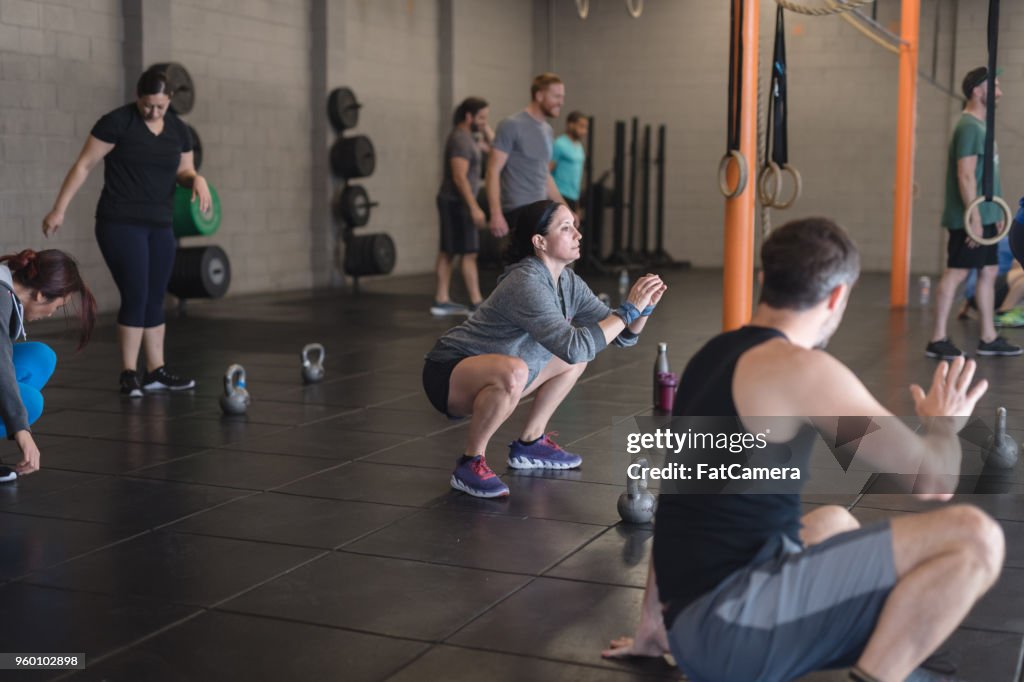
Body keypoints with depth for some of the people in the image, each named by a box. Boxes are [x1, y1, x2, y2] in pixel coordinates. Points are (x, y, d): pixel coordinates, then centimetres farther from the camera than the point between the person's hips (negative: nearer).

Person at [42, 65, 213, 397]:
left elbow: (182, 170, 16)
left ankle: (156, 371, 17)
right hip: (121, 224, -6)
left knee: (155, 299, 9)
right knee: (136, 295, -10)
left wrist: (196, 179, -8)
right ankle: (128, 373, -1)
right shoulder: (117, 122, -9)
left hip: (160, 226, 6)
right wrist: (59, 209, -9)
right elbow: (84, 165, -6)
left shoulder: (178, 129, 7)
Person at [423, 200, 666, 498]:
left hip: (493, 377, 9)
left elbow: (620, 336, 3)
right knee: (513, 372, -38)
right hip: (449, 375, -9)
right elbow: (573, 347, -35)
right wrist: (629, 309, -29)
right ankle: (470, 463, -17)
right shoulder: (526, 284, -27)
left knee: (578, 359, 13)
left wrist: (644, 307, -16)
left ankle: (530, 444, 14)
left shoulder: (567, 282, -1)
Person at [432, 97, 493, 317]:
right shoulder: (461, 139, -17)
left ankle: (441, 301, 12)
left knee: (448, 252, 9)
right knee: (469, 253, -8)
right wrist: (474, 208, -26)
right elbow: (459, 177, -24)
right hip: (457, 202, -10)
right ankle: (476, 304, -6)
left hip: (453, 201, 10)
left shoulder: (465, 136, 15)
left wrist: (486, 130, 10)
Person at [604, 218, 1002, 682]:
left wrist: (653, 620, 35)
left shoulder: (715, 355, 16)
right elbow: (933, 477, -9)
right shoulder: (800, 369, -10)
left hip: (697, 625, 9)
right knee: (974, 538, -14)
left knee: (834, 522, 35)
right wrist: (945, 424, 15)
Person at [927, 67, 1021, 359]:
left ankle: (989, 338, 16)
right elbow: (965, 175, -20)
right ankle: (938, 339, -2)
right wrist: (975, 217, -22)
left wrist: (995, 213, 20)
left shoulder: (981, 125, 17)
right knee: (956, 272, -7)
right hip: (969, 218, -10)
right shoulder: (969, 126, -13)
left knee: (989, 271, 10)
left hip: (984, 216, 10)